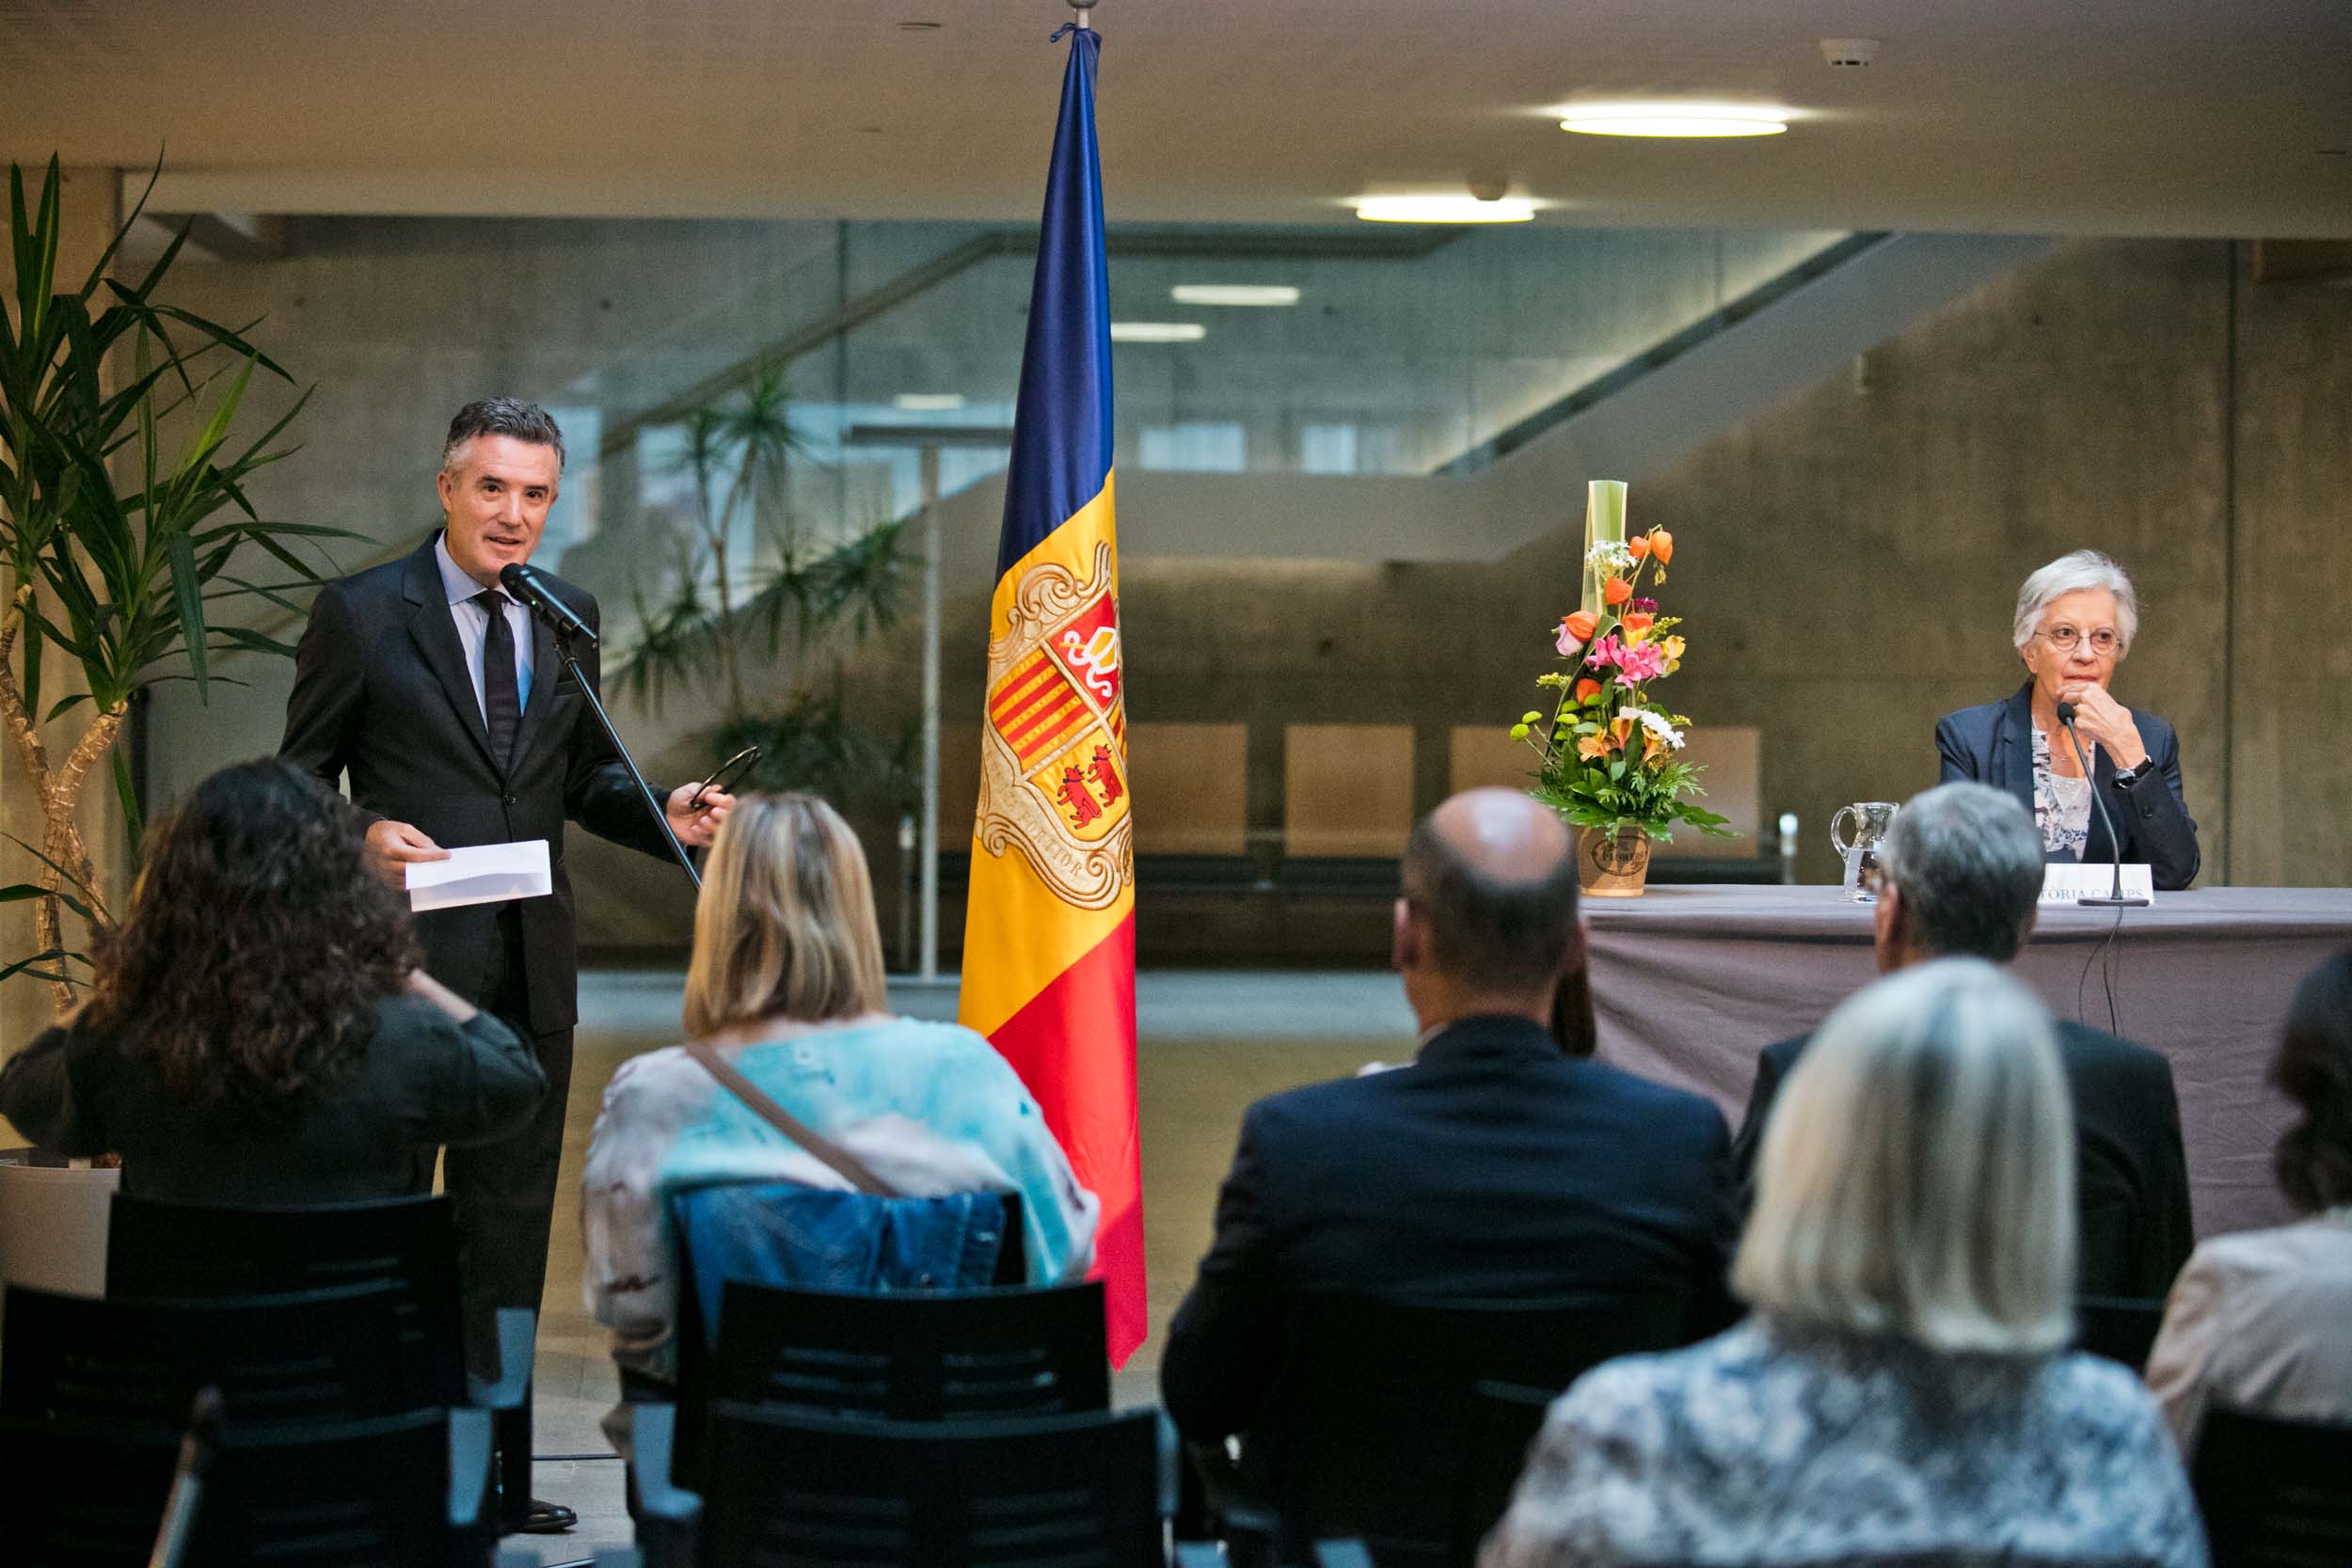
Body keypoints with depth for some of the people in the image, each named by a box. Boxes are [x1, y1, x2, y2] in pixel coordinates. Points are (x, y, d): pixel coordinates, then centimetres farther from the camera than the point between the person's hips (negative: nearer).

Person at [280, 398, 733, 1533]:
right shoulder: (362, 614, -5)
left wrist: (664, 814, -2)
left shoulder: (567, 617, 10)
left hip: (531, 968, 5)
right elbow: (299, 777, -1)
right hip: (406, 960, -5)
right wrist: (364, 836, -21)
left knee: (511, 1222, 10)